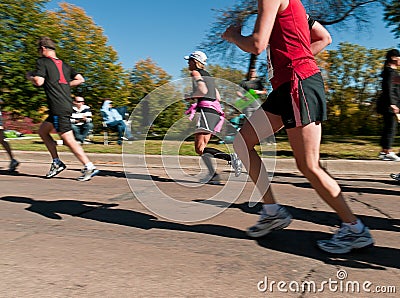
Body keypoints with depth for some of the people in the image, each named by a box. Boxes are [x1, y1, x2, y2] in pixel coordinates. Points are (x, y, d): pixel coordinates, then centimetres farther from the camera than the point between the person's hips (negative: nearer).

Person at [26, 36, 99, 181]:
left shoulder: (42, 62, 0)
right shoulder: (64, 64, 19)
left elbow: (39, 81, -11)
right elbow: (80, 79, 17)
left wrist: (29, 76, 10)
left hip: (58, 108, -8)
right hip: (67, 105, 8)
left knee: (68, 139, -8)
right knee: (42, 131, 21)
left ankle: (89, 167, -11)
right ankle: (57, 162, 18)